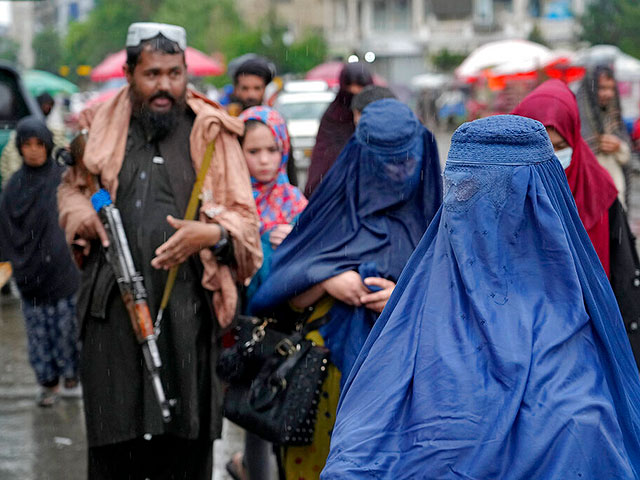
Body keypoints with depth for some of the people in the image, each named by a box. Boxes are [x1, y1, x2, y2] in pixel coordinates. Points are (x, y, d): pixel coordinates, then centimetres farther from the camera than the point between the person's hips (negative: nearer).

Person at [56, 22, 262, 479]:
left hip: (187, 304, -1)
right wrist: (85, 216, 5)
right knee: (113, 439, 2)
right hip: (113, 303, 1)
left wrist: (212, 234, -16)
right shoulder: (102, 125, 12)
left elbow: (244, 218, 6)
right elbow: (72, 187, 28)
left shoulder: (212, 133, 7)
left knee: (187, 441, 0)